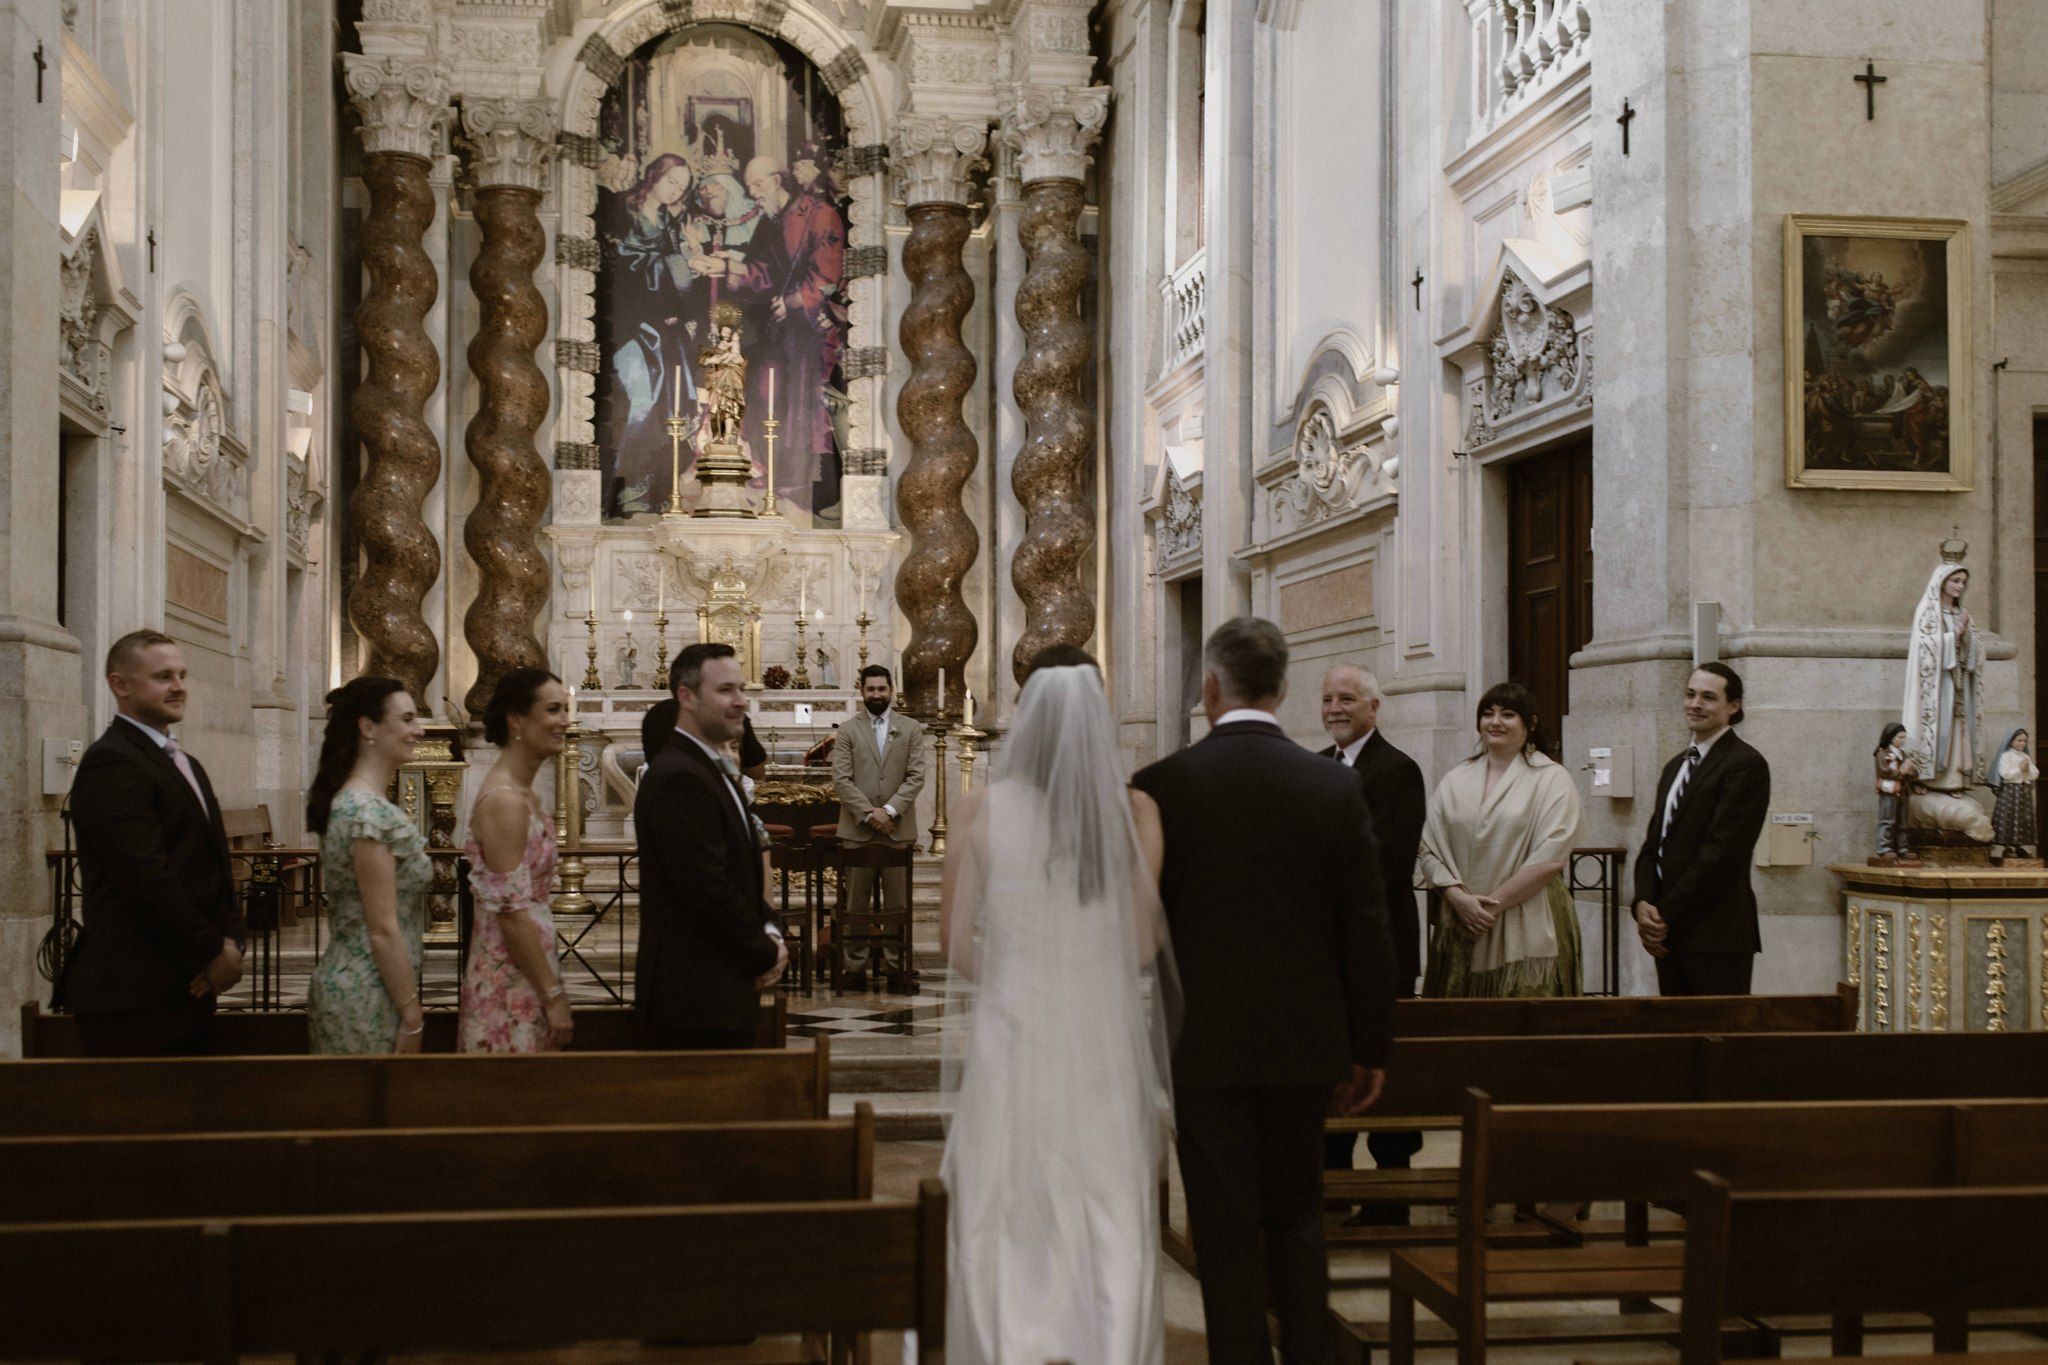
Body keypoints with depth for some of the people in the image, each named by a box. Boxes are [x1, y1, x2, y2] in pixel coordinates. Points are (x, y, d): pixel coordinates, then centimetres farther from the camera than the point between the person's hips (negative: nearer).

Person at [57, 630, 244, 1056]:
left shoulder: (187, 765, 19)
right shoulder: (111, 763, -13)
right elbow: (148, 876, -20)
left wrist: (230, 939, 1)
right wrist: (213, 952, -14)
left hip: (189, 986, 9)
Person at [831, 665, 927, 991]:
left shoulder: (911, 729, 8)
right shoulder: (847, 730, 6)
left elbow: (916, 777, 0)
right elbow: (841, 779, -2)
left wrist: (890, 810, -12)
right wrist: (868, 813, -13)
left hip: (898, 828, 1)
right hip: (857, 829, 0)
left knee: (897, 903, 3)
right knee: (856, 902, 2)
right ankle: (855, 967, 6)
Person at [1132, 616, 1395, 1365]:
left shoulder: (1160, 786, -10)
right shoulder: (1336, 786, -4)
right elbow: (1366, 930, -1)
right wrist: (1369, 1048, 8)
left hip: (1203, 1044, -2)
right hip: (1304, 1045, 3)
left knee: (1225, 1226, 6)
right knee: (1296, 1214, 18)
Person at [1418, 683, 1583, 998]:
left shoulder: (1552, 779, 0)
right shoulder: (1455, 780, 12)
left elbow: (1550, 859, -10)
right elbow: (1429, 850, 6)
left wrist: (1494, 903, -11)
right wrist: (1459, 898, -10)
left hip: (1528, 930, -3)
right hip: (1462, 929, 3)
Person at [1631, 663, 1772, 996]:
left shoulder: (1746, 765, -8)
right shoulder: (1676, 767, 19)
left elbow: (1721, 852, -15)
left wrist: (1664, 913, -12)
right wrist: (1643, 904, -3)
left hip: (1717, 935, -7)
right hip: (1667, 932, 8)